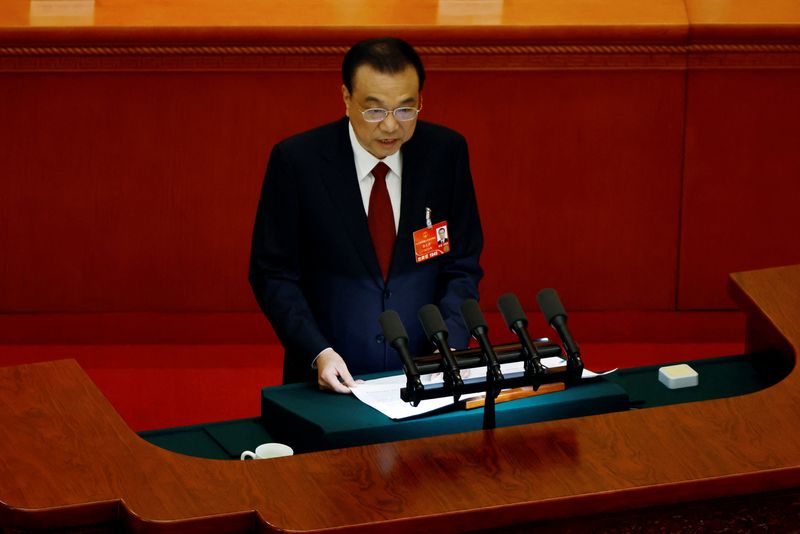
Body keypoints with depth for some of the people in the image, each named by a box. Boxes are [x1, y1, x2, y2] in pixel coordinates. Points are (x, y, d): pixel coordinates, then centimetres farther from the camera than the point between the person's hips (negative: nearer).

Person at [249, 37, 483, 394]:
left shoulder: (446, 153, 2)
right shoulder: (296, 160, -5)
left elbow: (462, 266, 8)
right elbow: (272, 275, -2)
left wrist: (451, 345, -8)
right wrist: (318, 353, -15)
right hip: (330, 381, -2)